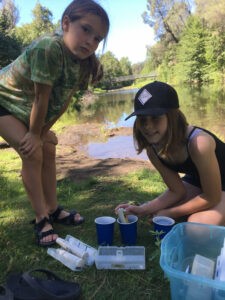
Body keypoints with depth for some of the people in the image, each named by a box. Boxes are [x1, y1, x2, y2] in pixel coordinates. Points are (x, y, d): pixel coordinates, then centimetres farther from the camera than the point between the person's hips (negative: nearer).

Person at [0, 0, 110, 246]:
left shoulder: (85, 62, -14)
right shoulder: (48, 48, -37)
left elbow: (65, 100, -7)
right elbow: (41, 97, -29)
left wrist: (44, 131, -4)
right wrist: (34, 134, -18)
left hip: (28, 108, 7)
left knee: (48, 151, 7)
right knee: (32, 154, -15)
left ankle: (53, 210, 22)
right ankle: (41, 219, 0)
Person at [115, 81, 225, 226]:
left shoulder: (199, 144, -38)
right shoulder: (153, 148, -16)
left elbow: (212, 197, -26)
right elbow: (176, 191, -9)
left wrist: (169, 213, -19)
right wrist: (143, 209, -22)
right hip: (197, 182, 6)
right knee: (156, 214, -3)